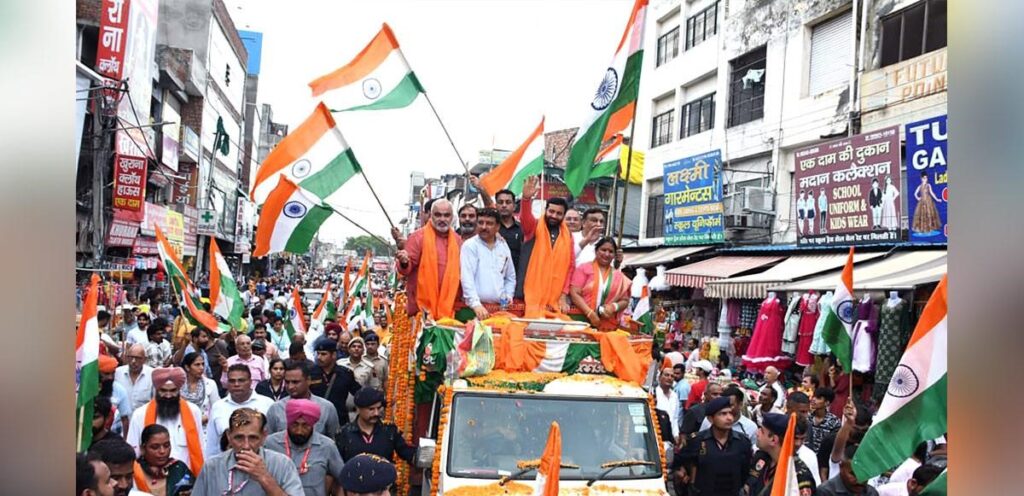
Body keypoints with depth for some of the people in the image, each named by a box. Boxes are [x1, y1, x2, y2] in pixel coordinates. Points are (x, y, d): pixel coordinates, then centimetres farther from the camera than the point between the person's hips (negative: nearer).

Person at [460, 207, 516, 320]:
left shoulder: (503, 246, 13)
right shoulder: (470, 245, -2)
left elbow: (510, 277, 21)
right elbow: (467, 278, -12)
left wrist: (508, 296, 6)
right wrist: (476, 304, -21)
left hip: (500, 307, 4)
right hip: (478, 307, -4)